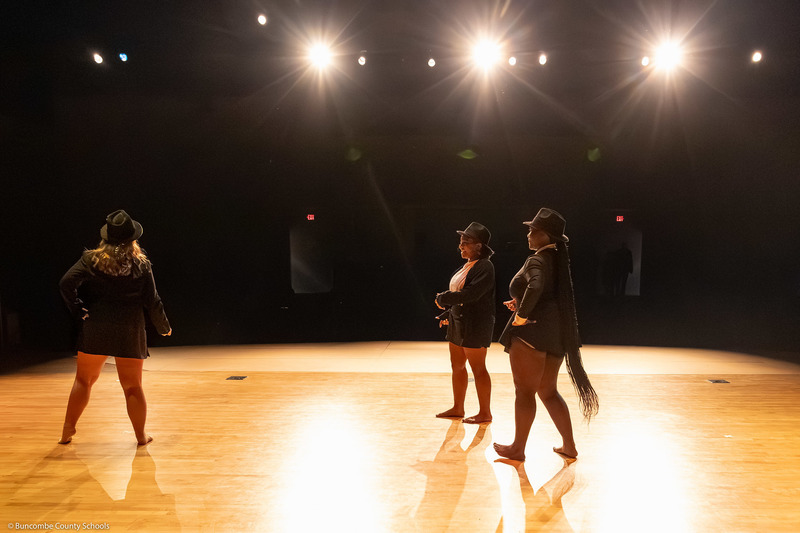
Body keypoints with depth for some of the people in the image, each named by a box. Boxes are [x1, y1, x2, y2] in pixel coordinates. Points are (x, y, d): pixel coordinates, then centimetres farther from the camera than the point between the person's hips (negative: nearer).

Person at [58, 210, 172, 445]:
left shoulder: (91, 260, -2)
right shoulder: (141, 265, -4)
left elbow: (66, 283, -13)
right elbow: (152, 302, -2)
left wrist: (78, 309, -2)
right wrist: (164, 327, 10)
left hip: (95, 331, 1)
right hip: (129, 333, -1)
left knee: (83, 380, 19)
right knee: (133, 386, 9)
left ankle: (68, 430, 28)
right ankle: (141, 436, 19)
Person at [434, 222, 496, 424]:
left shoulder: (485, 267, -16)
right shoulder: (465, 266, 12)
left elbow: (471, 294, -26)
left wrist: (444, 298, -16)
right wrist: (448, 313, 10)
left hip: (475, 325, -10)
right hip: (458, 323, 10)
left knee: (478, 368, 1)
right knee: (457, 366, 16)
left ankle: (485, 413, 15)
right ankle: (457, 408, 30)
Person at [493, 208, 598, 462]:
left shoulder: (537, 261, -15)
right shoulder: (558, 260, 13)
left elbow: (535, 287, -36)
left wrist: (521, 314, -24)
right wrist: (522, 303, 14)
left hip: (532, 331, -9)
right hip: (555, 333, 9)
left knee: (525, 391, 1)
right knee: (548, 391, 18)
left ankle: (517, 449, 12)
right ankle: (569, 446, 23)